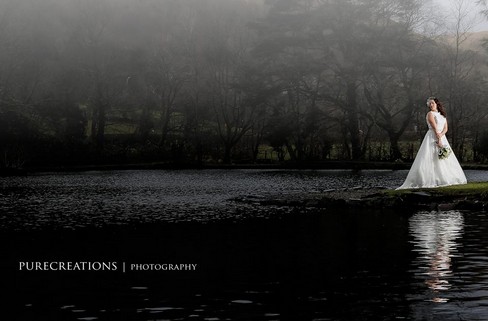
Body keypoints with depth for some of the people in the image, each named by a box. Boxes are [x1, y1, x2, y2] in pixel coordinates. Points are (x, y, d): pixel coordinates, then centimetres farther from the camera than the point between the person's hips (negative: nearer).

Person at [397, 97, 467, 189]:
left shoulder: (442, 115, 17)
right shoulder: (430, 114, -2)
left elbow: (445, 128, 6)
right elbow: (435, 128, -11)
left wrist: (441, 135, -13)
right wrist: (439, 140, -19)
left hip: (442, 138, 7)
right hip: (432, 138, -7)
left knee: (445, 160, 5)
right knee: (430, 160, -13)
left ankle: (445, 179, 9)